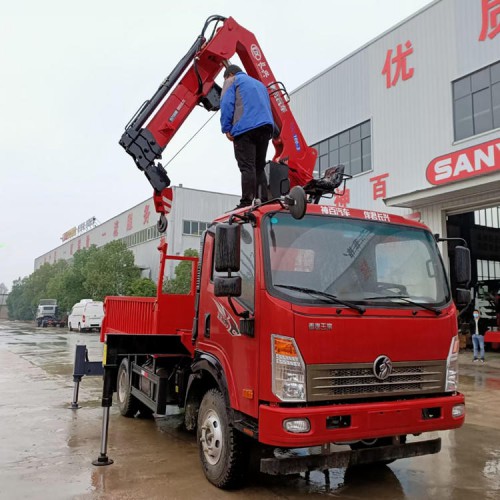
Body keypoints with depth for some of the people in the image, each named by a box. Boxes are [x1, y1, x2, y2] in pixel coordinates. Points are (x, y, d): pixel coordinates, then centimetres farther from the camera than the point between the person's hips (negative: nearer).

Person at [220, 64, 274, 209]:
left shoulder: (232, 81, 12)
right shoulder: (259, 84, 34)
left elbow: (226, 104, -3)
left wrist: (226, 128, -2)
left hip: (245, 128, -6)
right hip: (266, 126, 6)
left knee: (247, 167, -12)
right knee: (259, 167, 10)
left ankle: (246, 203, -18)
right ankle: (263, 201, 3)